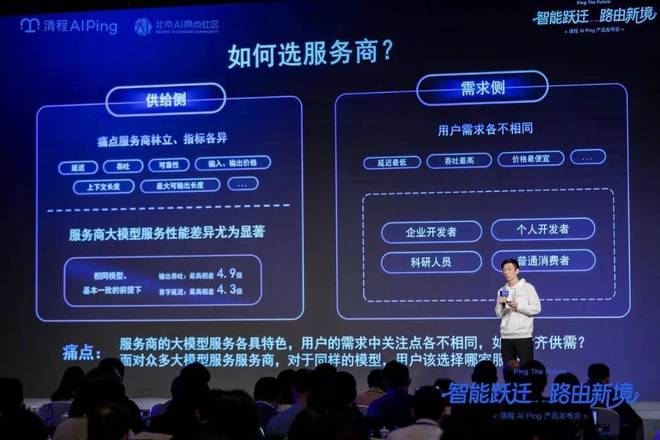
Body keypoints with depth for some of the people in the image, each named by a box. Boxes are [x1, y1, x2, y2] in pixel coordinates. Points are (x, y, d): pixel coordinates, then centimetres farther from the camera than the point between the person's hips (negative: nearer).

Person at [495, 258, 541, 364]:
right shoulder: (502, 291, 12)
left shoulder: (527, 287, 0)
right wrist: (501, 304, -8)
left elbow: (536, 309, -6)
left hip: (523, 336, -4)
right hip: (506, 337, 4)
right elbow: (499, 315, 11)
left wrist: (518, 306, -15)